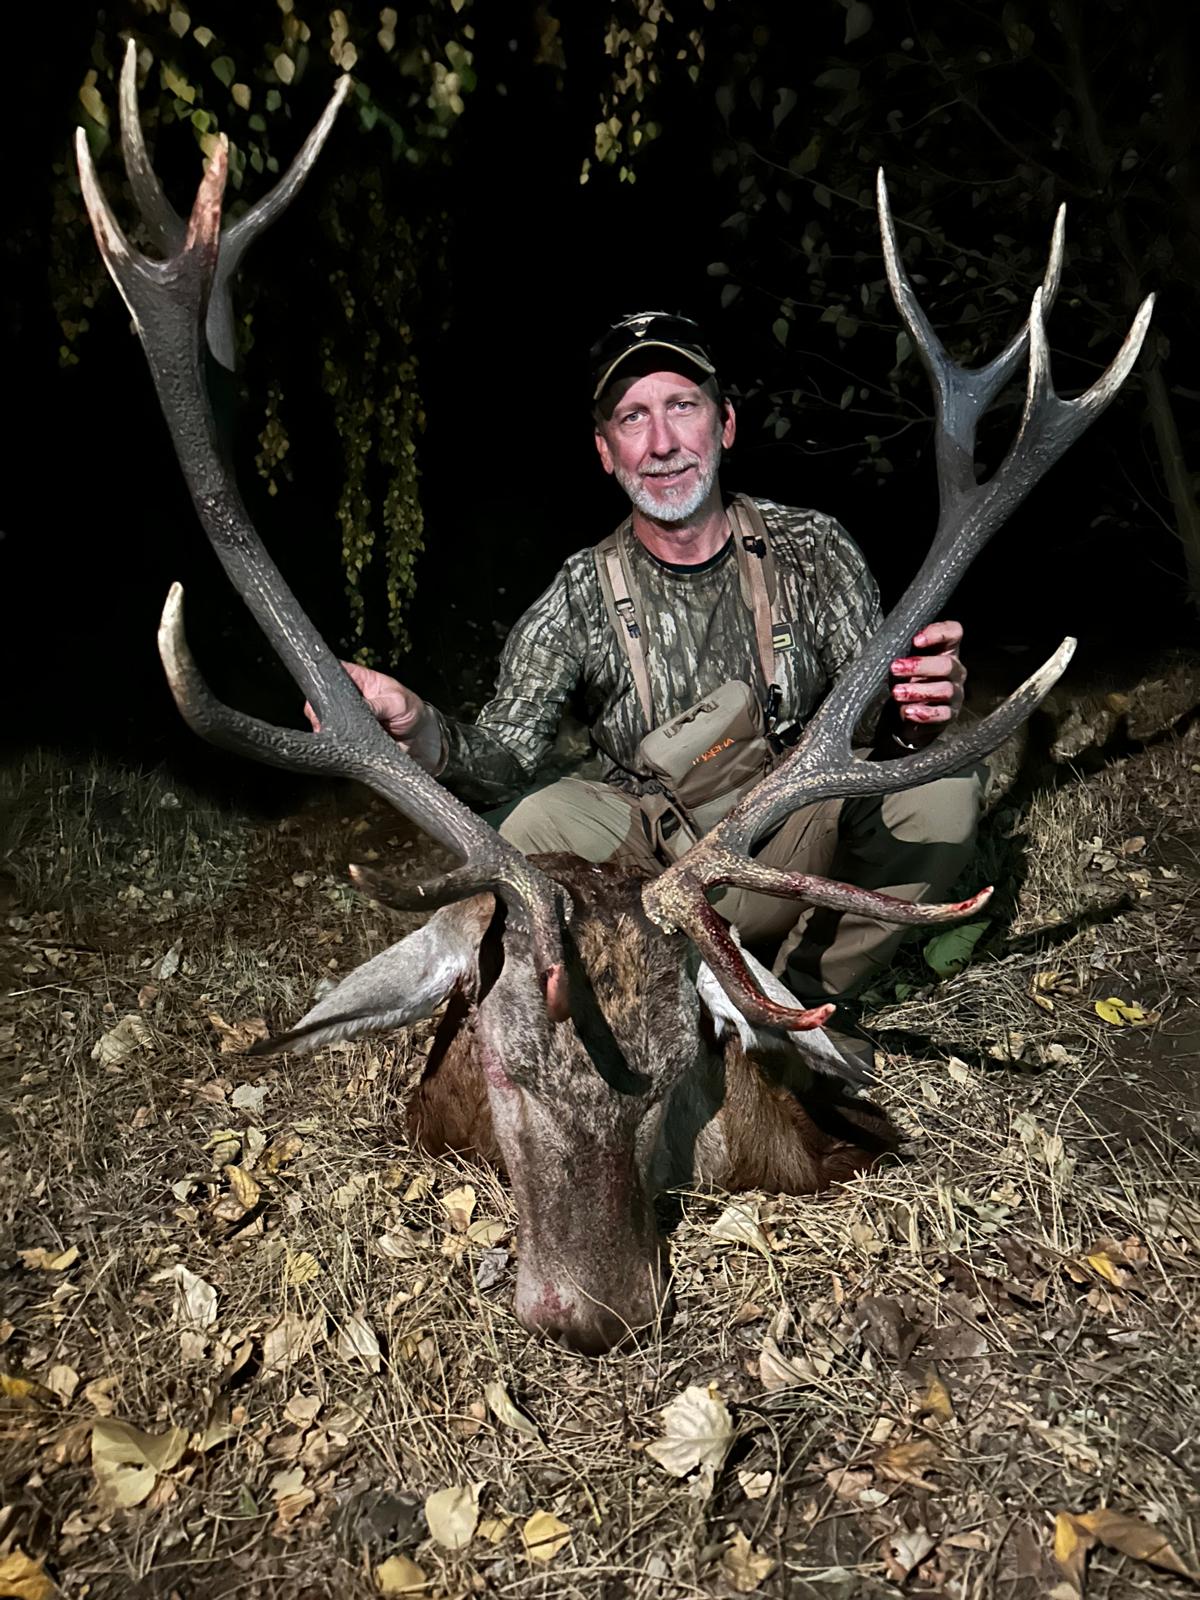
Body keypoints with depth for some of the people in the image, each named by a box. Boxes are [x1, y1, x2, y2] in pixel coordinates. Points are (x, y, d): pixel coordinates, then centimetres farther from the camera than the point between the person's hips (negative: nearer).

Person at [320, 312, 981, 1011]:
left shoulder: (812, 549, -5)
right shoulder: (581, 595, -6)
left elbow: (877, 716, -9)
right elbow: (503, 760, -13)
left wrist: (911, 721, -35)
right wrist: (418, 727, -36)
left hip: (799, 848, 1)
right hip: (658, 858, 0)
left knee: (943, 788, -24)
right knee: (539, 822, -28)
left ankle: (801, 1002, -6)